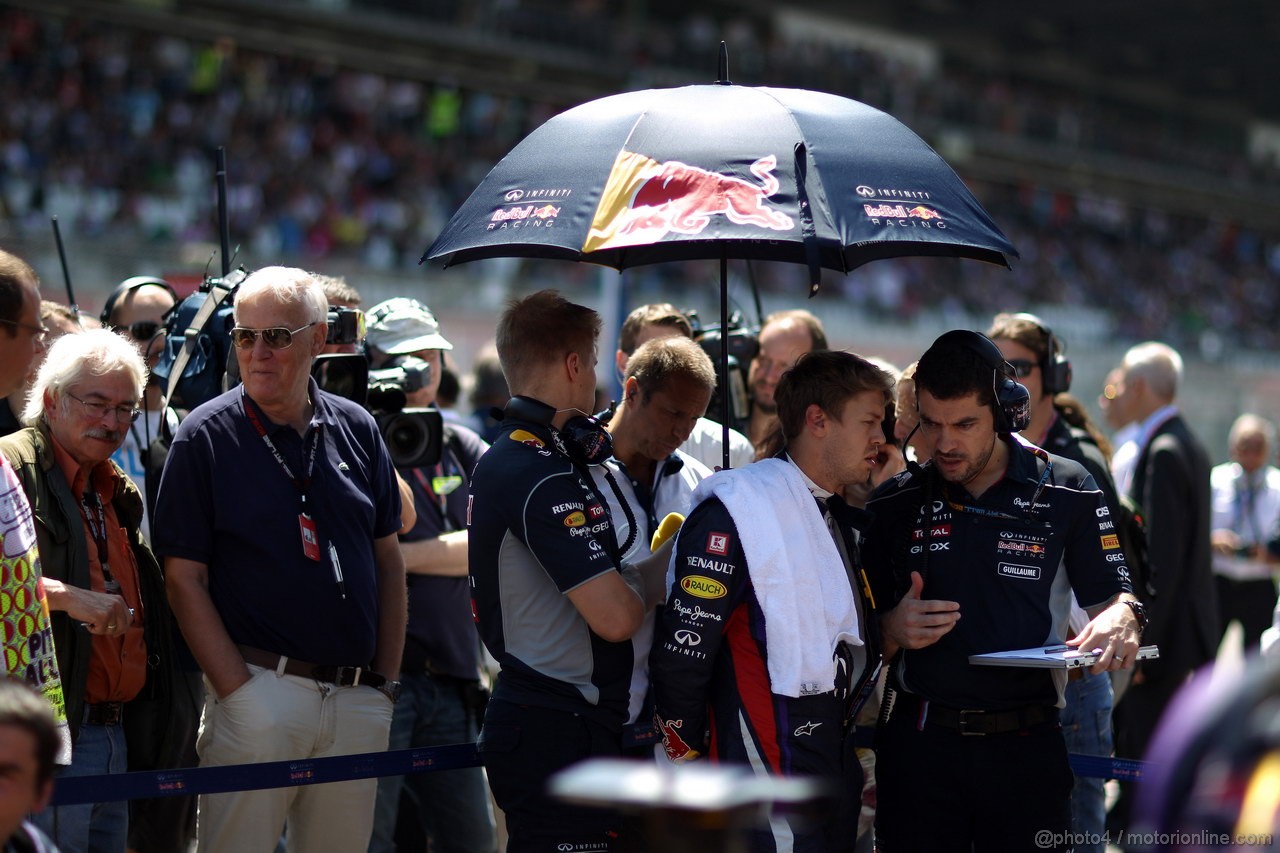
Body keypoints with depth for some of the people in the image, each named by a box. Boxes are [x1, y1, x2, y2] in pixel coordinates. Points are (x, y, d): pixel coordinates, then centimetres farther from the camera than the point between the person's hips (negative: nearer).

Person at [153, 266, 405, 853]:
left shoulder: (357, 429, 9)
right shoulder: (205, 436, -3)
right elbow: (185, 579, -6)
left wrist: (387, 679, 7)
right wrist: (238, 691, -13)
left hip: (358, 699, 4)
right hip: (259, 688, -4)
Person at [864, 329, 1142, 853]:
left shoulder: (1069, 492, 1)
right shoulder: (895, 505, 6)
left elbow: (1113, 599, 3)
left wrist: (1121, 619, -20)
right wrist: (893, 629, -12)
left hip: (1026, 749, -1)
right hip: (917, 745, 1)